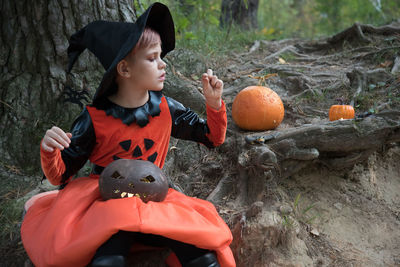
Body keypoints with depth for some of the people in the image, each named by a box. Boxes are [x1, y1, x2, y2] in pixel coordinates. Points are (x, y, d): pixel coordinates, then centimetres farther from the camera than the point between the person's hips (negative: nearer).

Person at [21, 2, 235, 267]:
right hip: (106, 203, -3)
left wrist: (214, 102, -7)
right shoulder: (95, 118, -10)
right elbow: (60, 177, -5)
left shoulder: (166, 108, -1)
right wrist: (49, 152, -27)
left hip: (153, 202, 3)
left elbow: (214, 138, 11)